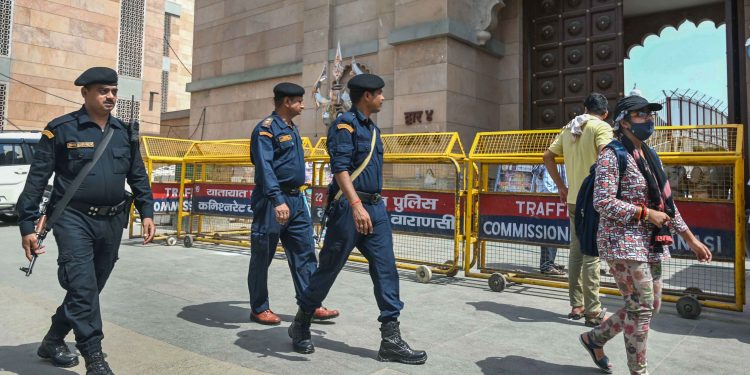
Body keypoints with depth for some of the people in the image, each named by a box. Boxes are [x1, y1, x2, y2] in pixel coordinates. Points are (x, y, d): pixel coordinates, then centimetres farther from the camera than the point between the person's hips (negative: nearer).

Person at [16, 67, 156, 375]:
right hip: (74, 219, -5)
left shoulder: (125, 133, 9)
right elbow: (37, 178, -4)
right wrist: (27, 225, -7)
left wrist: (146, 212, 3)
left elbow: (138, 177, 13)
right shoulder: (61, 129, -4)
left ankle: (53, 342, 35)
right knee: (83, 287, -13)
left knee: (90, 287, 14)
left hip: (112, 222, 5)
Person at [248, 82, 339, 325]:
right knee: (262, 256, 4)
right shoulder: (266, 128, -11)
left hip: (296, 201, 9)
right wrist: (277, 201, -32)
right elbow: (264, 167, -22)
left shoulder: (292, 129, 17)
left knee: (304, 253, 7)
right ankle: (259, 309, 17)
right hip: (273, 202, -9)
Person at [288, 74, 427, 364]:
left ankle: (391, 340, 7)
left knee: (386, 270, 2)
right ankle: (301, 324, 25)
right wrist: (356, 205, -32)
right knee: (328, 270, 4)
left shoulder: (372, 127, 17)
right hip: (348, 208, -8)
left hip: (376, 207, 8)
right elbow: (340, 167, -21)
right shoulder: (345, 124, -10)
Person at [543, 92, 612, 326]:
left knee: (576, 252, 12)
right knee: (591, 255, -3)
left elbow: (548, 157, 16)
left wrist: (560, 186, 16)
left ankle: (576, 306, 19)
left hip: (573, 199, 6)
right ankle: (593, 311, 3)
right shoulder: (601, 127, -6)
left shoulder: (569, 129, 13)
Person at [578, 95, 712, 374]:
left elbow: (666, 203, 18)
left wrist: (690, 239, 16)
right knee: (642, 307, -3)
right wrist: (646, 213, -17)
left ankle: (595, 338, 30)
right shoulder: (612, 155, -10)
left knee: (651, 307, 14)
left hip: (651, 244, 9)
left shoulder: (651, 156, 15)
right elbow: (603, 202, -20)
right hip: (623, 243, -9)